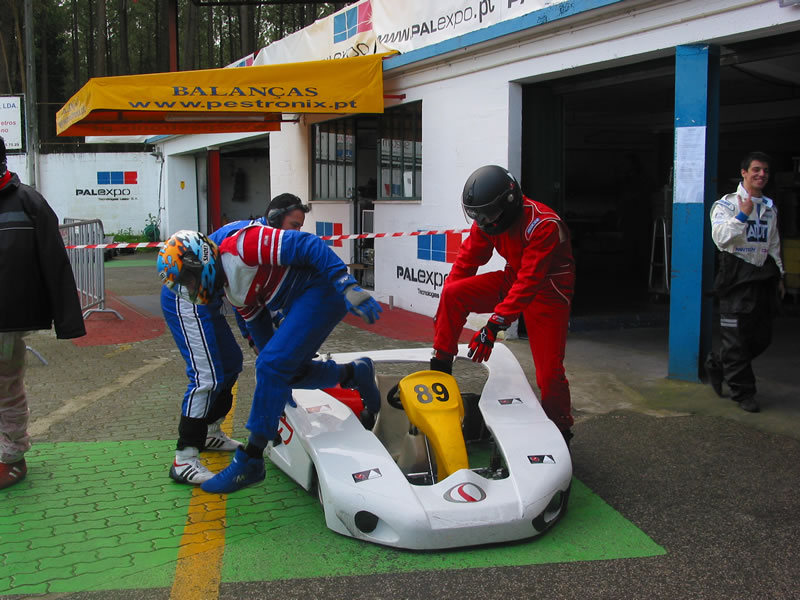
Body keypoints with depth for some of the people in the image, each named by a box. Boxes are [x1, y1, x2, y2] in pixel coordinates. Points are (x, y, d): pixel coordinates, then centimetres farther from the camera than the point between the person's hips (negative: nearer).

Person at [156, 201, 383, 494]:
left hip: (322, 286, -10)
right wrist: (278, 387, 23)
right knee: (286, 370, 11)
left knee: (272, 366, -14)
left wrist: (348, 286, -28)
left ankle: (250, 461, -7)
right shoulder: (233, 291, 12)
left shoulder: (240, 246, -18)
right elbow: (260, 330, 20)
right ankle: (355, 373, 28)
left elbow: (307, 246, -23)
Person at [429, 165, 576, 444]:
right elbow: (468, 258, -1)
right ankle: (440, 366, -3)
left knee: (549, 372, -9)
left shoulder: (544, 225, -31)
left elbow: (528, 282, -36)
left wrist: (494, 325, -41)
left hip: (548, 289, -6)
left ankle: (561, 430, 14)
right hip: (512, 279, 6)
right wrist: (444, 308, -1)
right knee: (453, 293, -15)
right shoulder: (489, 219, -10)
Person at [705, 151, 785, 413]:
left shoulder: (770, 209, 16)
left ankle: (717, 364, 27)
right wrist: (743, 215, -23)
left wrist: (779, 277, 22)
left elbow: (773, 246, 23)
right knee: (737, 338, -4)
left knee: (762, 337, 6)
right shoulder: (727, 204, -2)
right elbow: (720, 237, -17)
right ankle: (743, 391, 7)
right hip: (737, 276, -6)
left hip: (763, 277, 6)